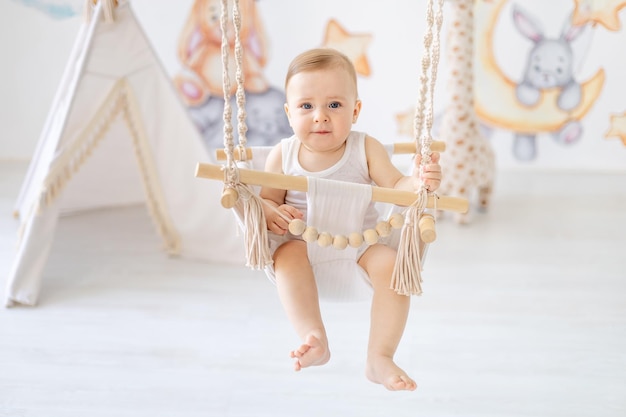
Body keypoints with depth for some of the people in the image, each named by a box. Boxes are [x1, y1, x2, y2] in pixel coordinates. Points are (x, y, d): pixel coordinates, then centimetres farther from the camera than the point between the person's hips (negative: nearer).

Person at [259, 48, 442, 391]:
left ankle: (379, 358, -17)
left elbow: (395, 188, -7)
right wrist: (270, 212, -20)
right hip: (303, 240, 0)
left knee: (392, 264, -26)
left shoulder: (365, 149, -4)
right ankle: (315, 339, -31)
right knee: (288, 256, -33)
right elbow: (265, 199, 4)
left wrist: (418, 182, -29)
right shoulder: (282, 156, -4)